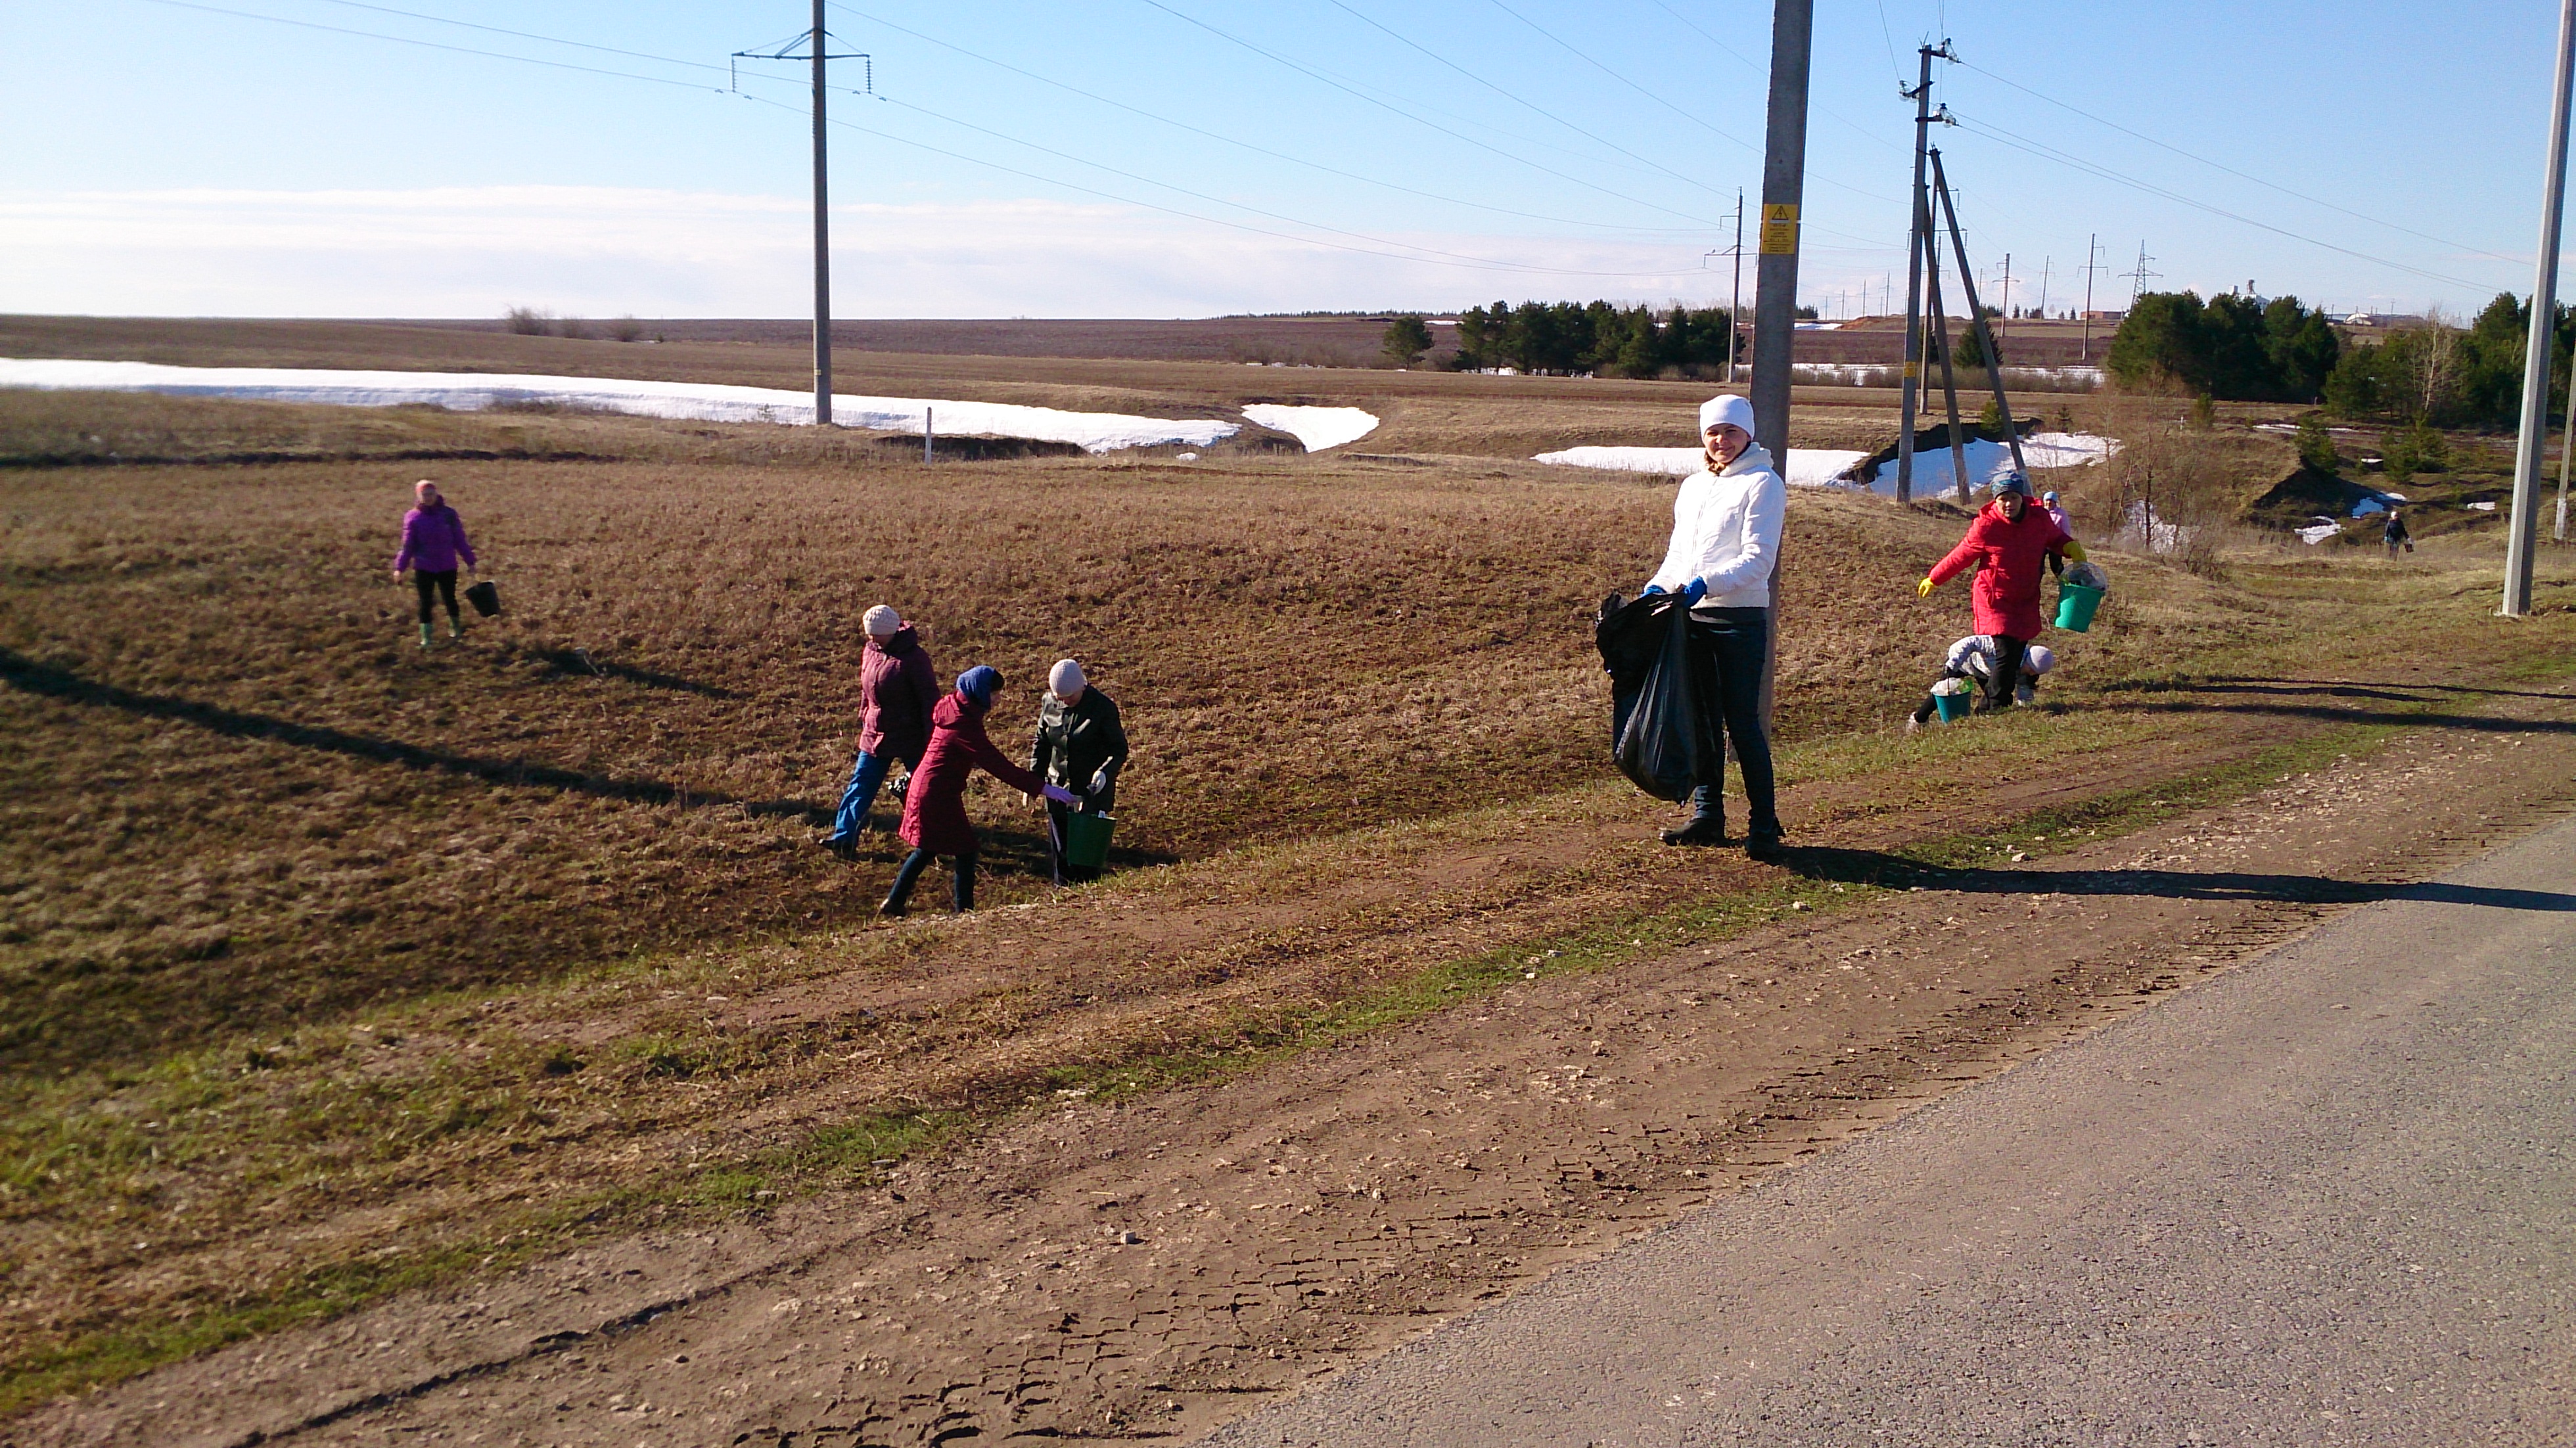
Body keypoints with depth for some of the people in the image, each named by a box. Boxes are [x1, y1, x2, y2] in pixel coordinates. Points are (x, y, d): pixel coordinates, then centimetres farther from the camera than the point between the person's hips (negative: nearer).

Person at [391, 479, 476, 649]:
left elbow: (460, 540, 3)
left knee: (450, 599, 12)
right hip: (423, 568, 0)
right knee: (425, 603, 0)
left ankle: (456, 629, 34)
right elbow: (408, 545, 0)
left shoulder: (448, 514, -2)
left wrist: (471, 562, 3)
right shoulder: (412, 517, -3)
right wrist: (400, 568, -5)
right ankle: (425, 637, 7)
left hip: (448, 567, 0)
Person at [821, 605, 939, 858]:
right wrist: (863, 720, 20)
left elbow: (930, 699, -15)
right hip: (875, 735, 6)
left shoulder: (914, 657, -17)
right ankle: (844, 837, 3)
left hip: (910, 738, -6)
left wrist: (930, 738, -16)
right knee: (860, 785, 2)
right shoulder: (870, 652, 3)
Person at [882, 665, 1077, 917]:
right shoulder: (963, 723, -24)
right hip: (939, 795, -10)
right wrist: (1045, 789, -27)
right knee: (965, 852, 0)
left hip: (924, 787, 10)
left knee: (927, 849, 21)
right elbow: (998, 765, -26)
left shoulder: (953, 706, 4)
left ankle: (893, 902, 28)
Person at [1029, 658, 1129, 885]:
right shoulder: (1049, 704, -1)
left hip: (1092, 790, -5)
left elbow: (1120, 749, -11)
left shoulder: (1103, 707, -14)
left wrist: (1105, 772, -29)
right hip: (1058, 788, 5)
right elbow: (1041, 744, 12)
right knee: (1059, 851, 11)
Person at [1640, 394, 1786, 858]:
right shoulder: (1693, 486, 16)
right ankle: (1707, 817, 18)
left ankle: (1764, 825, 1)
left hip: (1740, 619, -7)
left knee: (1743, 723, -6)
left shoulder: (1763, 484, -6)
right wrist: (1657, 587, 2)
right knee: (1702, 720, 10)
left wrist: (1707, 583, -26)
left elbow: (1758, 558, -14)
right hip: (1691, 617, 7)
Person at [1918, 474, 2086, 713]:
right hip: (1995, 601, -5)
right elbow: (1961, 556, -1)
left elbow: (2055, 538, 22)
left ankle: (1990, 703, 18)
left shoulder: (2040, 519, -2)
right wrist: (1933, 580, 7)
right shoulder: (1985, 526, -14)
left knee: (2017, 653, 7)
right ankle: (1997, 706, -3)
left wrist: (2071, 547, 0)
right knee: (2006, 654, -14)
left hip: (2027, 601, 5)